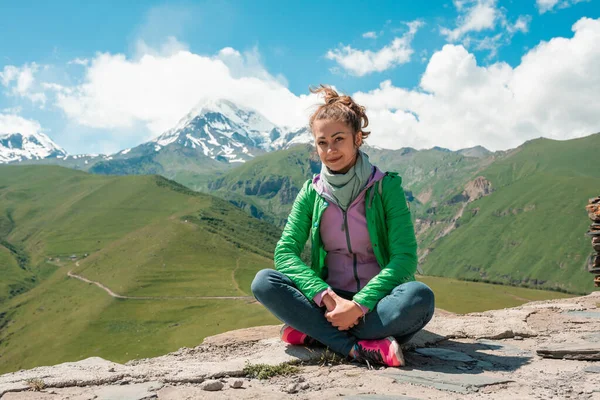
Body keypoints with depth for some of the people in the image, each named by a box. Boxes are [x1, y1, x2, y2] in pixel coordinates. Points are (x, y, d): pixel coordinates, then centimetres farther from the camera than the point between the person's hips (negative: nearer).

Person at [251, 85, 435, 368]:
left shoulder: (386, 187, -6)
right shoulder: (311, 193, 3)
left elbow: (405, 257, -13)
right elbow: (285, 252, -6)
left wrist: (359, 304, -23)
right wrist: (326, 297, -21)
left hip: (374, 301, -2)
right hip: (328, 299, 2)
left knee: (419, 296, -34)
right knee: (263, 282, -22)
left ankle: (315, 332, -21)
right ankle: (363, 348, -28)